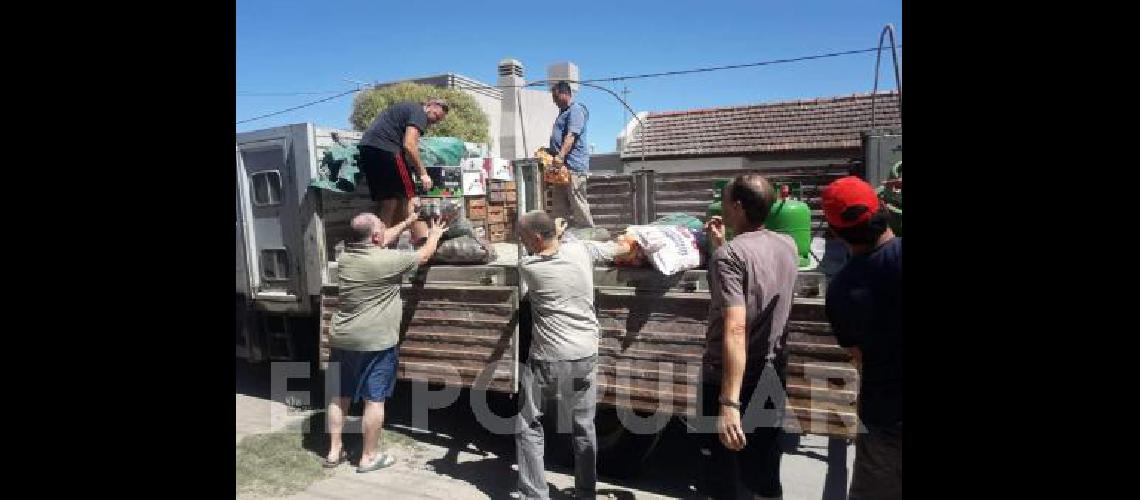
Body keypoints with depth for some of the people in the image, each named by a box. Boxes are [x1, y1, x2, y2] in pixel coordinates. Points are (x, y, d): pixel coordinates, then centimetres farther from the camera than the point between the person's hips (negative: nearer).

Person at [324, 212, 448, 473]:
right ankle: (369, 457, 15)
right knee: (374, 400, 5)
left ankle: (334, 452, 27)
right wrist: (434, 235, 16)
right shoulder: (387, 260, -19)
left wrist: (407, 222, 25)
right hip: (375, 343, -7)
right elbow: (423, 256, -4)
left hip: (341, 340, 7)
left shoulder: (345, 256, 2)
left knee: (339, 396, 16)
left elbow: (379, 243, 18)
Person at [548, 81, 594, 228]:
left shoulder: (576, 110, -8)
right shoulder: (563, 112, 22)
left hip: (573, 166, -10)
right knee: (559, 204, 11)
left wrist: (561, 156, -32)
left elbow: (571, 136, -22)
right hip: (562, 166, 10)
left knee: (577, 203, -7)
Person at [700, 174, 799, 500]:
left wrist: (729, 403, -32)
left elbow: (735, 330, -30)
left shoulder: (730, 255, -21)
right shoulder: (788, 246, 1)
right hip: (772, 376, 7)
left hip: (729, 379, -6)